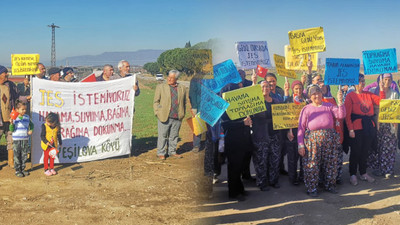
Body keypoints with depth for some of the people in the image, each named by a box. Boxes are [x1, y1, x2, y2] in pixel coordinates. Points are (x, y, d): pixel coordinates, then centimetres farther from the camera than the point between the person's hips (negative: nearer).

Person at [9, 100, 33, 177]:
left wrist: (31, 130, 1)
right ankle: (17, 170, 11)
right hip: (17, 140, -4)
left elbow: (31, 124, 19)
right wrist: (11, 123, -25)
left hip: (25, 140, 4)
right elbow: (12, 130, -8)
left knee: (24, 155, 9)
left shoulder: (27, 117, 4)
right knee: (17, 156, 2)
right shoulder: (14, 118, -7)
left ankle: (23, 169, 22)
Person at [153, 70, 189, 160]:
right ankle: (161, 153, 11)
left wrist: (182, 114, 7)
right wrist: (158, 113, -5)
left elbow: (186, 101, 14)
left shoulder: (182, 88, 9)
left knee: (174, 136, 11)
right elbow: (156, 101, 4)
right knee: (162, 136, 2)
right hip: (164, 117, -2)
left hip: (177, 118, 2)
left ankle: (172, 152, 23)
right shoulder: (160, 87, 4)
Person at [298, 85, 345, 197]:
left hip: (329, 139, 2)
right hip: (312, 140, -2)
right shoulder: (306, 109, 7)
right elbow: (301, 128, 2)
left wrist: (340, 102, -15)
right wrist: (300, 145, -6)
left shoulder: (329, 106, 13)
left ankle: (330, 185, 22)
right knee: (312, 164, -3)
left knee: (330, 163, 6)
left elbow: (341, 115, -1)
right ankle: (312, 188, 7)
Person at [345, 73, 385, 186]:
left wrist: (381, 89, -1)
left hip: (369, 126, 5)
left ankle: (363, 173, 25)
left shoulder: (368, 95, 11)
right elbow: (347, 115, -11)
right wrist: (350, 129, -17)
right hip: (357, 128, -5)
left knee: (365, 151, 13)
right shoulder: (350, 96, -6)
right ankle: (352, 175, 13)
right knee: (355, 151, 1)